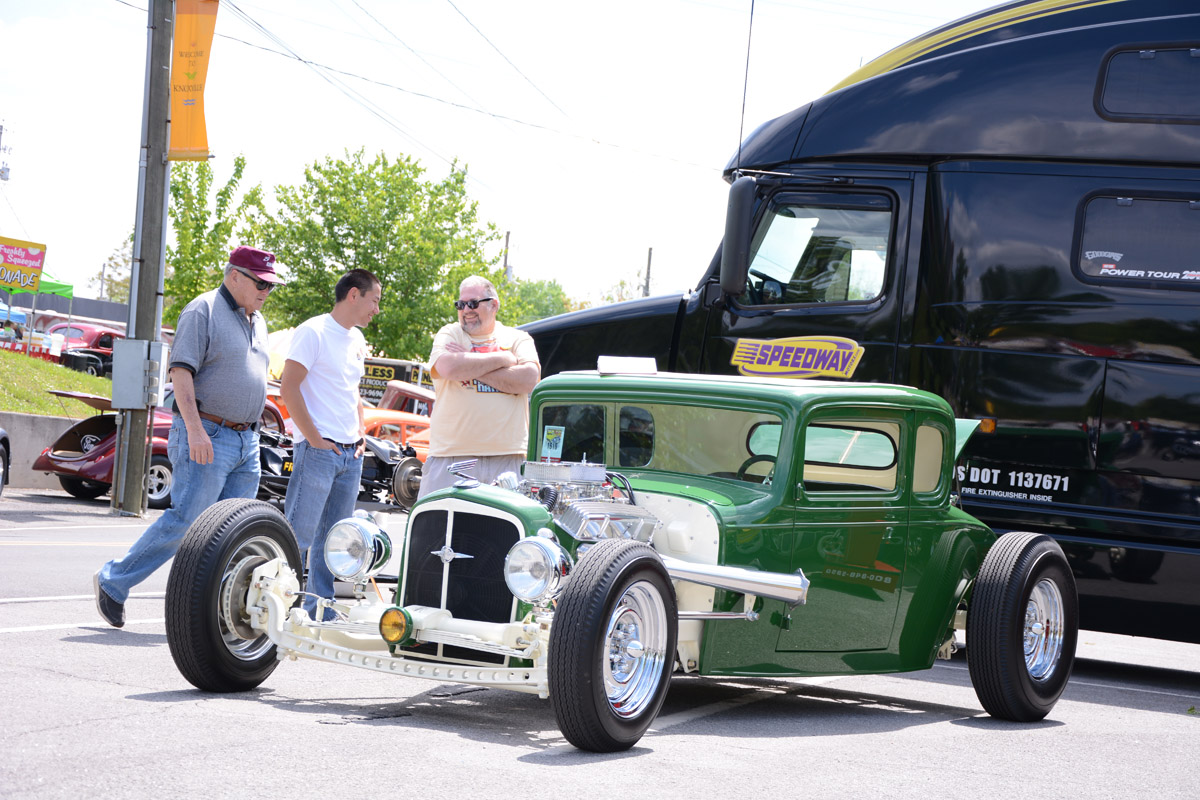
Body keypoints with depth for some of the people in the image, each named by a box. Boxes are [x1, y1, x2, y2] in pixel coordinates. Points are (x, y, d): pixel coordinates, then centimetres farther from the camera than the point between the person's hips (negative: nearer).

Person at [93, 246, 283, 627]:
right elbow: (181, 371, -15)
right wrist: (195, 428, -24)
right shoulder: (203, 310, -8)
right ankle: (113, 583, 1)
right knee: (185, 520, -11)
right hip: (206, 436, -8)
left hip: (246, 441, 8)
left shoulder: (257, 322, 19)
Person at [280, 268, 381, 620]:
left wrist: (361, 433, 15)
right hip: (318, 450, -8)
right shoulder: (313, 332, -8)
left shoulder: (356, 340, 18)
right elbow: (289, 387, -14)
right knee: (298, 534, -10)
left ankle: (320, 612, 15)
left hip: (351, 455, 8)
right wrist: (314, 438, -15)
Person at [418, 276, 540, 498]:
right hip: (449, 455, -1)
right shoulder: (449, 334, 10)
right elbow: (448, 368, -13)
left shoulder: (518, 339, 13)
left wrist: (469, 366, -6)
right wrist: (503, 359, -4)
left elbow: (528, 379, -7)